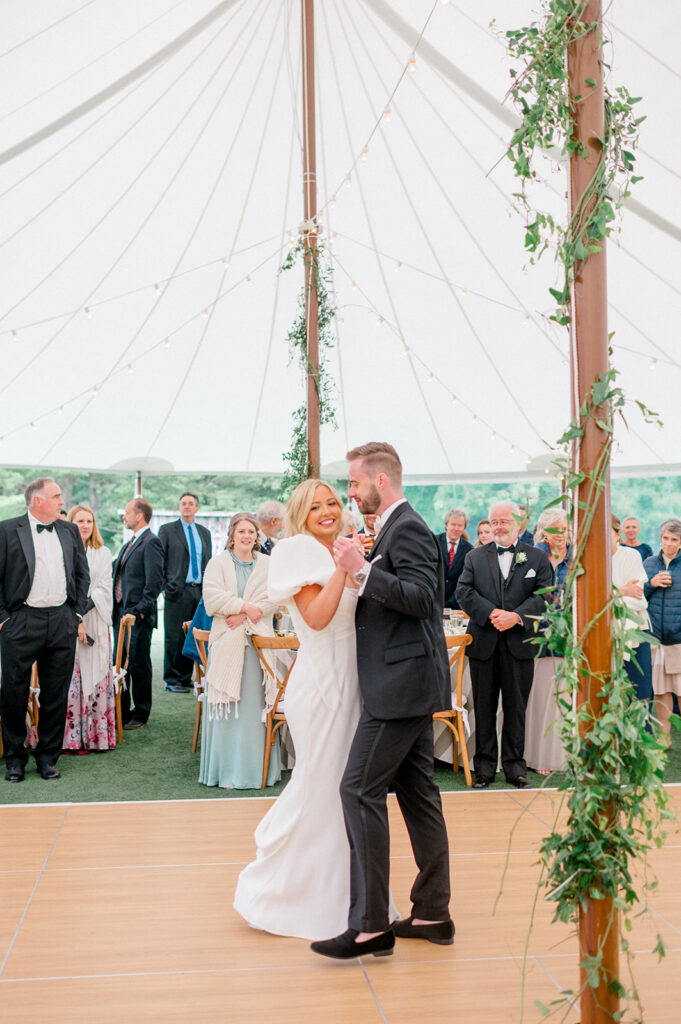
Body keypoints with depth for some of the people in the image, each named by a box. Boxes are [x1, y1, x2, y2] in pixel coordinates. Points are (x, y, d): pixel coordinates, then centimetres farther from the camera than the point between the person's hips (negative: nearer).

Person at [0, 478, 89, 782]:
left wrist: (77, 614, 9)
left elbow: (83, 575, 16)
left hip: (62, 621, 4)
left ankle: (48, 756, 20)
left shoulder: (70, 531, 11)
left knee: (56, 694, 8)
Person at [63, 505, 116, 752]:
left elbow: (104, 589, 3)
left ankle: (95, 734, 3)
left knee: (95, 675, -1)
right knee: (69, 677, -5)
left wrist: (84, 606, -13)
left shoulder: (103, 554, 11)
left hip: (95, 623, 1)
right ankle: (71, 736, -1)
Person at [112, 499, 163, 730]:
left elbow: (154, 581, -17)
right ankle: (121, 713, 21)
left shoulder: (151, 542, -12)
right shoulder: (129, 544, 17)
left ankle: (141, 714, 10)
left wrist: (141, 610, -18)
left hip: (138, 616, -9)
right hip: (121, 613, 9)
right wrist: (117, 609, 13)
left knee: (139, 665, 0)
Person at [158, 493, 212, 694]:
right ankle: (172, 680, 5)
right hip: (178, 592, -4)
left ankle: (186, 678, 13)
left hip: (199, 591, 4)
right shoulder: (167, 530, 4)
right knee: (174, 637, -3)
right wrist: (164, 587, -6)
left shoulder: (205, 533, 17)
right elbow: (160, 562, 2)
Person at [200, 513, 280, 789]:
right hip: (226, 641, -1)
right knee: (226, 702, -3)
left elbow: (270, 600, 0)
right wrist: (244, 606, -13)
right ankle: (226, 769, 2)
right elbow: (212, 597, -5)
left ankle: (257, 766, 5)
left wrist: (243, 617, -12)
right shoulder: (217, 563, 7)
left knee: (255, 703, -1)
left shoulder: (267, 565, 11)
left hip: (257, 639, 1)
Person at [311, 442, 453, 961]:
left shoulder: (408, 529, -14)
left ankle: (369, 926, -5)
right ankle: (433, 913, 21)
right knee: (417, 791, 13)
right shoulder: (399, 528, 17)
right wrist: (362, 569, 14)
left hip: (400, 684, -11)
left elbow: (421, 597, -24)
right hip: (411, 684, 11)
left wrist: (363, 570, -26)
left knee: (360, 790, -9)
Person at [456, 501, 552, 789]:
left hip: (519, 643, -1)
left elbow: (543, 596, -3)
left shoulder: (537, 558, 7)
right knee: (484, 708, 6)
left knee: (516, 708, 6)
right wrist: (492, 613, -15)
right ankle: (485, 766, 15)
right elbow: (464, 592, -2)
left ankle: (515, 766, 17)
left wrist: (516, 616, -17)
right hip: (483, 643, 1)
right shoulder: (475, 557, 10)